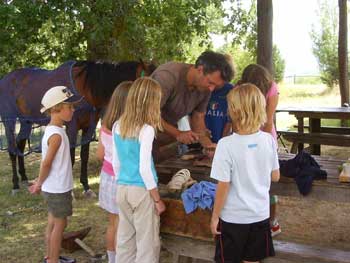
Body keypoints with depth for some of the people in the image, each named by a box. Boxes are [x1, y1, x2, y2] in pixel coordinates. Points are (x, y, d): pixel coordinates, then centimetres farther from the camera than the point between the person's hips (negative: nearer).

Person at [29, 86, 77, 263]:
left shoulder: (51, 130, 7)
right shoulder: (57, 134, -23)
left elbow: (47, 162, 10)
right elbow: (47, 163, -21)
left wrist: (40, 182, 12)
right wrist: (39, 183, -7)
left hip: (53, 188, 9)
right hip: (58, 189, -9)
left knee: (53, 222, 18)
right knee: (60, 223, 4)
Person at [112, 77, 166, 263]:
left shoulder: (118, 126, 4)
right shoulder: (146, 130, -16)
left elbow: (116, 163, 10)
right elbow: (144, 169, -17)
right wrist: (157, 199, -9)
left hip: (122, 190, 7)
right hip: (141, 191, -7)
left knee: (125, 240, 17)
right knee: (147, 244, 6)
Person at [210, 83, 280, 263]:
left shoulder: (226, 144, -21)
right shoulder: (268, 140, -8)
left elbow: (223, 186, -17)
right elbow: (275, 177, 3)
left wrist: (214, 217, -5)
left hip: (233, 217, -4)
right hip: (260, 214, 4)